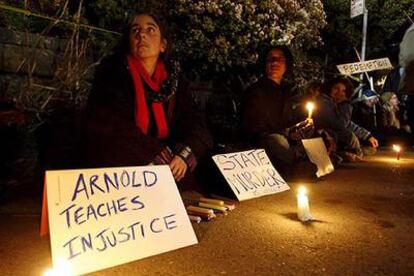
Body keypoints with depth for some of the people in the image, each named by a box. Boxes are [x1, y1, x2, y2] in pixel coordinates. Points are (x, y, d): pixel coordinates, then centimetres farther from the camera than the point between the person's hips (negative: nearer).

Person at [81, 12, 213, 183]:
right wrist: (158, 157, -20)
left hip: (167, 168, 4)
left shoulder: (172, 77, 4)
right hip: (117, 168, -3)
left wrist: (184, 155, -21)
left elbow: (195, 121, -1)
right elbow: (108, 125, -17)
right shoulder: (112, 71, -6)